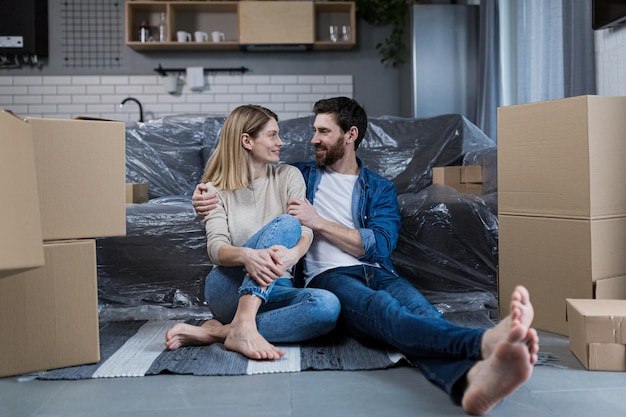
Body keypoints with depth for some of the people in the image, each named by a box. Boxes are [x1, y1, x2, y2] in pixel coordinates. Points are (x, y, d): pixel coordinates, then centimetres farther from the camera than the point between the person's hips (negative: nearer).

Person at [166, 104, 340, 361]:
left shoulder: (288, 176, 8)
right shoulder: (216, 189, 4)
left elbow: (305, 229, -6)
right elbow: (215, 248, -11)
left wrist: (293, 253, -32)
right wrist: (246, 255, -36)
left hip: (274, 290, 3)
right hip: (228, 289, -2)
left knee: (328, 306, -32)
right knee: (285, 223, -28)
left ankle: (217, 332, -31)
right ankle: (243, 327, -41)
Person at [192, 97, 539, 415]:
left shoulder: (380, 189, 21)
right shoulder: (301, 175, 25)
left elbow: (380, 245, 3)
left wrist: (318, 222, -3)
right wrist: (208, 197, 8)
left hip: (377, 272, 2)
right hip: (328, 277, -2)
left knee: (419, 310, -37)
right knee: (384, 309, -39)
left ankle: (469, 380, -72)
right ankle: (484, 342, -70)